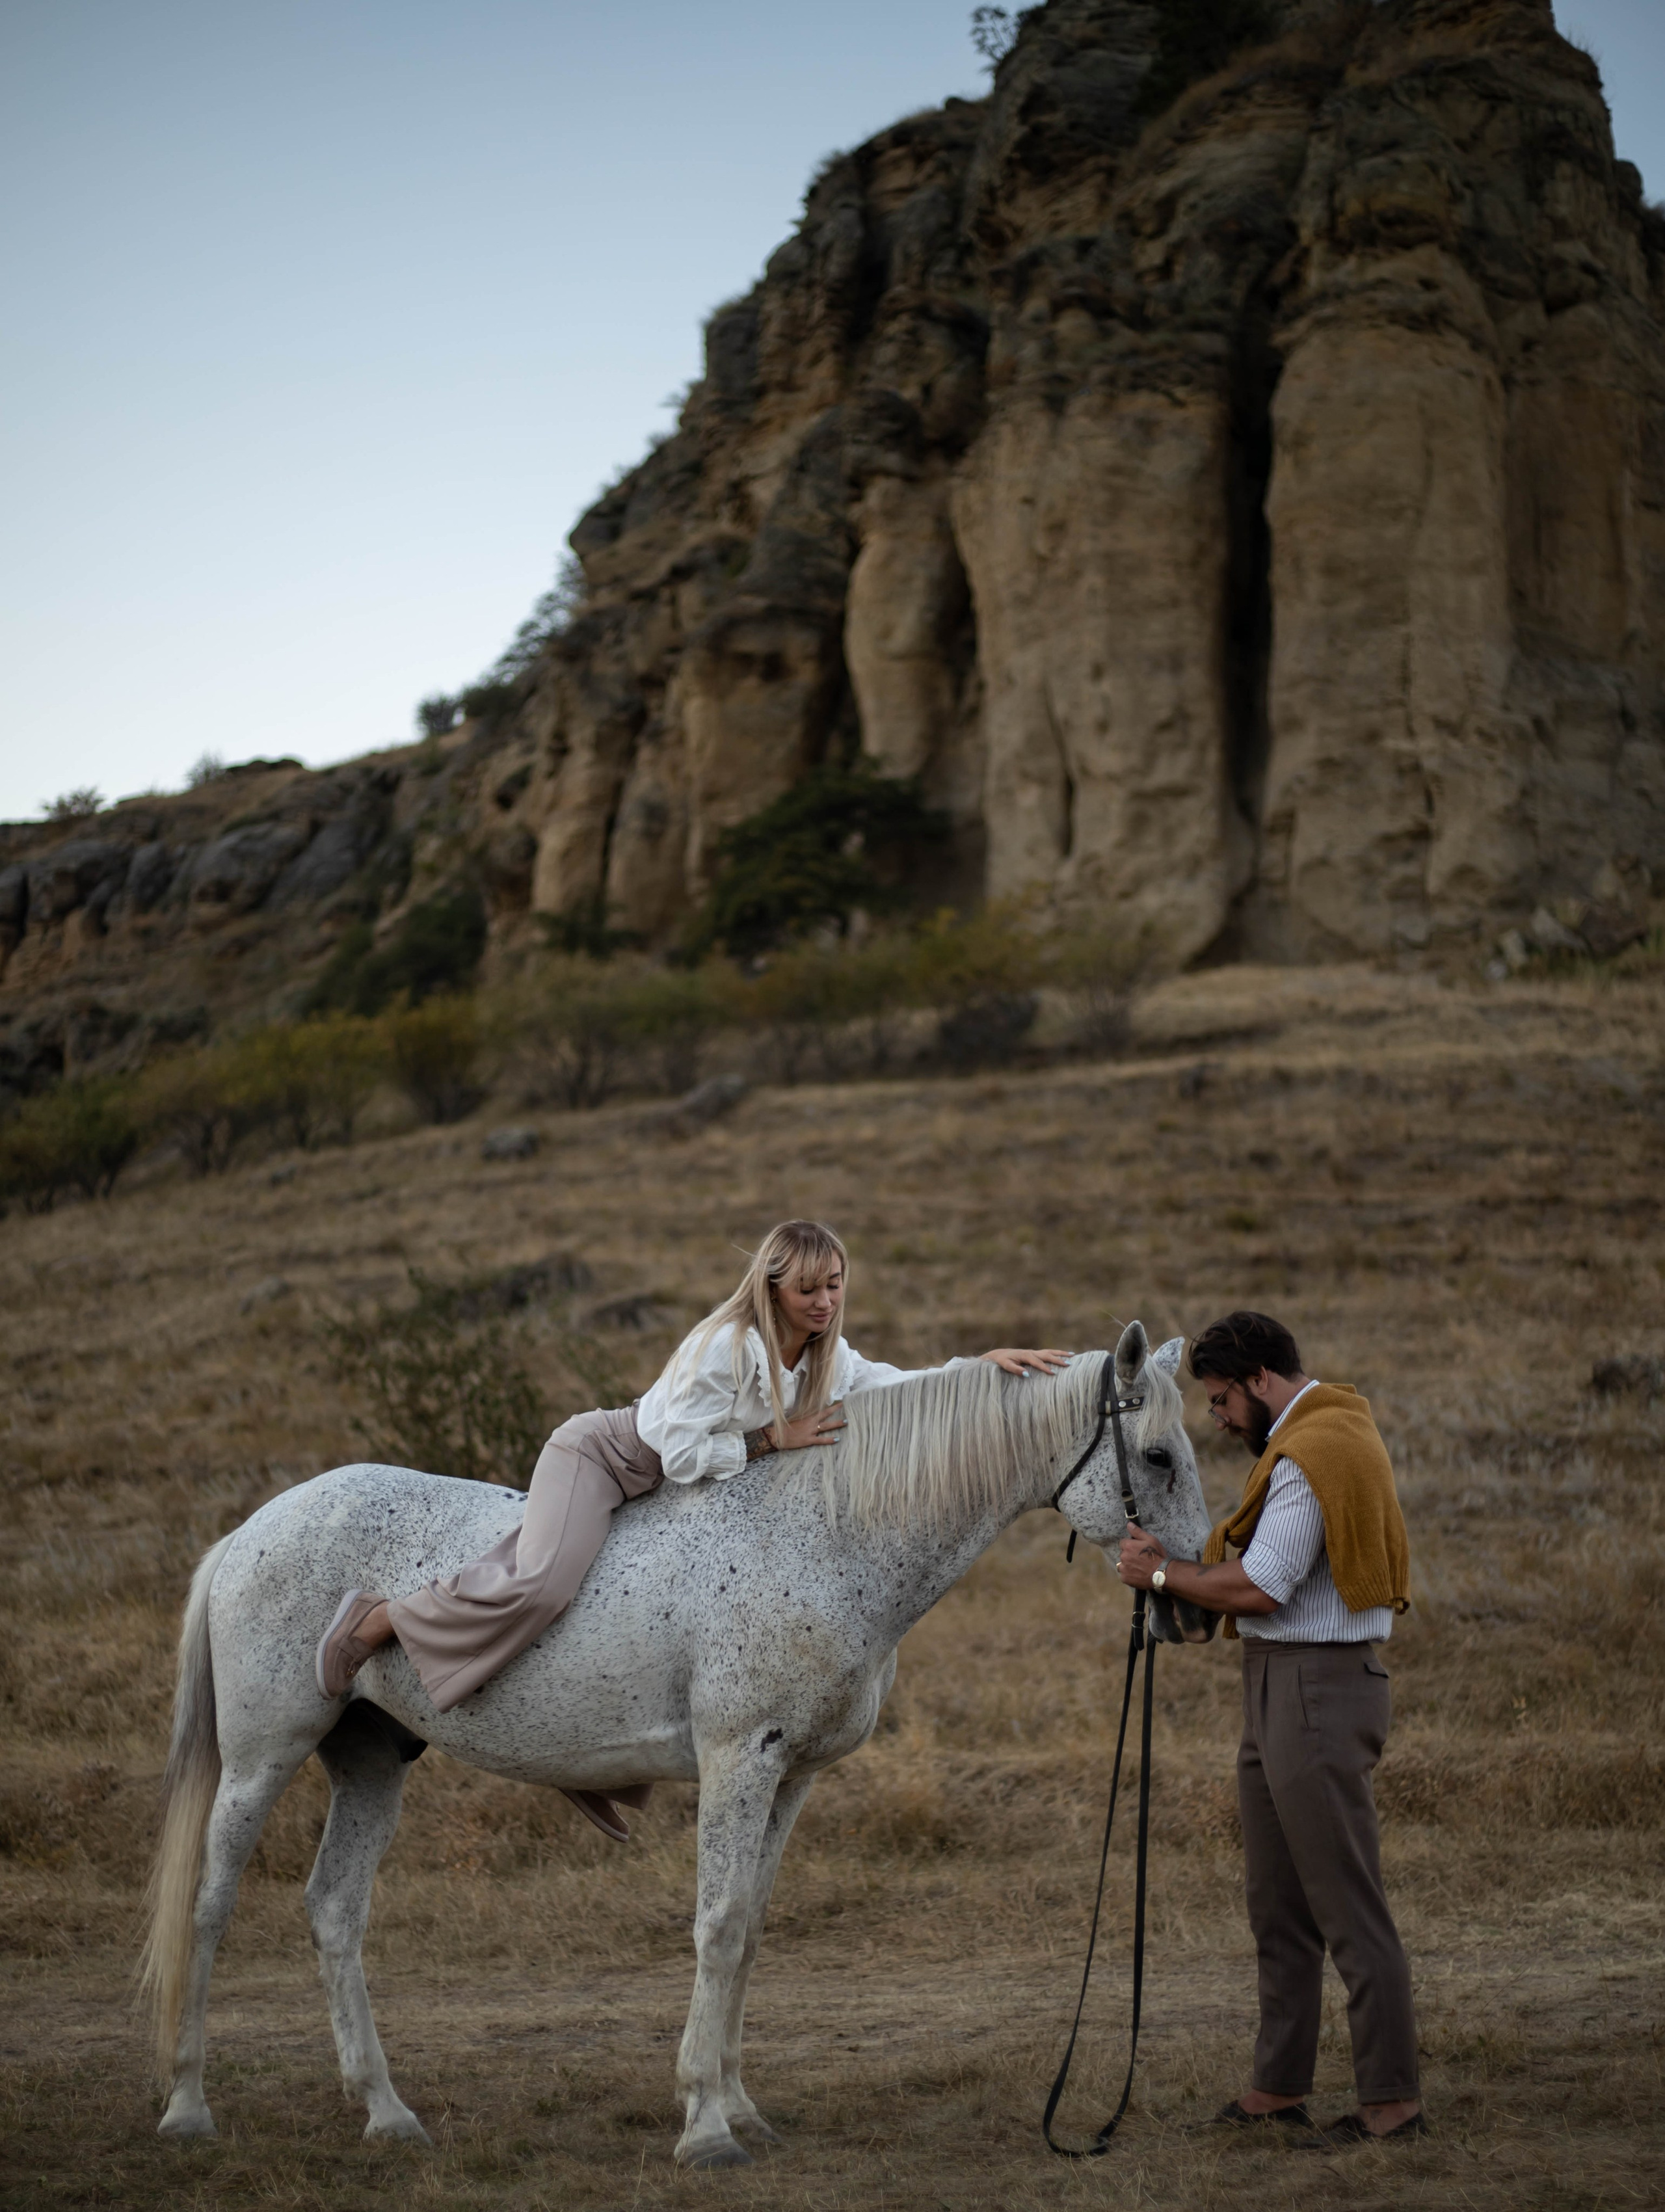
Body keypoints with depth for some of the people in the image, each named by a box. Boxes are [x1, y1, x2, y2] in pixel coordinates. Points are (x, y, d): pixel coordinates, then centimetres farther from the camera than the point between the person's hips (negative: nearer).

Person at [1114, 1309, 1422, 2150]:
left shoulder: (1309, 1454, -16)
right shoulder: (1330, 1434, 17)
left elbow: (1259, 1589, -20)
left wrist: (1161, 1573, -7)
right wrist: (1179, 1563, 5)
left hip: (1316, 1690, -11)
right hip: (1280, 1691, 11)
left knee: (1348, 1907, -8)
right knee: (1278, 1907, 15)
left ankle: (1393, 2099, -5)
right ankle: (1280, 2088, 22)